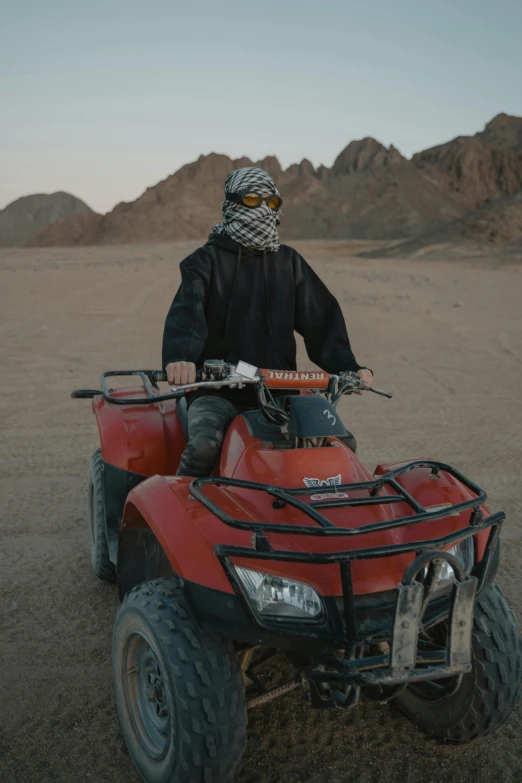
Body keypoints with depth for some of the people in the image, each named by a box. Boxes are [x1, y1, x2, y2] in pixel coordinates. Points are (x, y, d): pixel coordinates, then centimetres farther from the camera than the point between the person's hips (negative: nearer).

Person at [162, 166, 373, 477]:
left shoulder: (289, 262, 14)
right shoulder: (207, 261, 1)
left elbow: (321, 317, 9)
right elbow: (186, 312, -17)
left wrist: (347, 366, -7)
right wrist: (179, 357, -38)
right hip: (217, 391, -3)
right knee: (204, 445, -31)